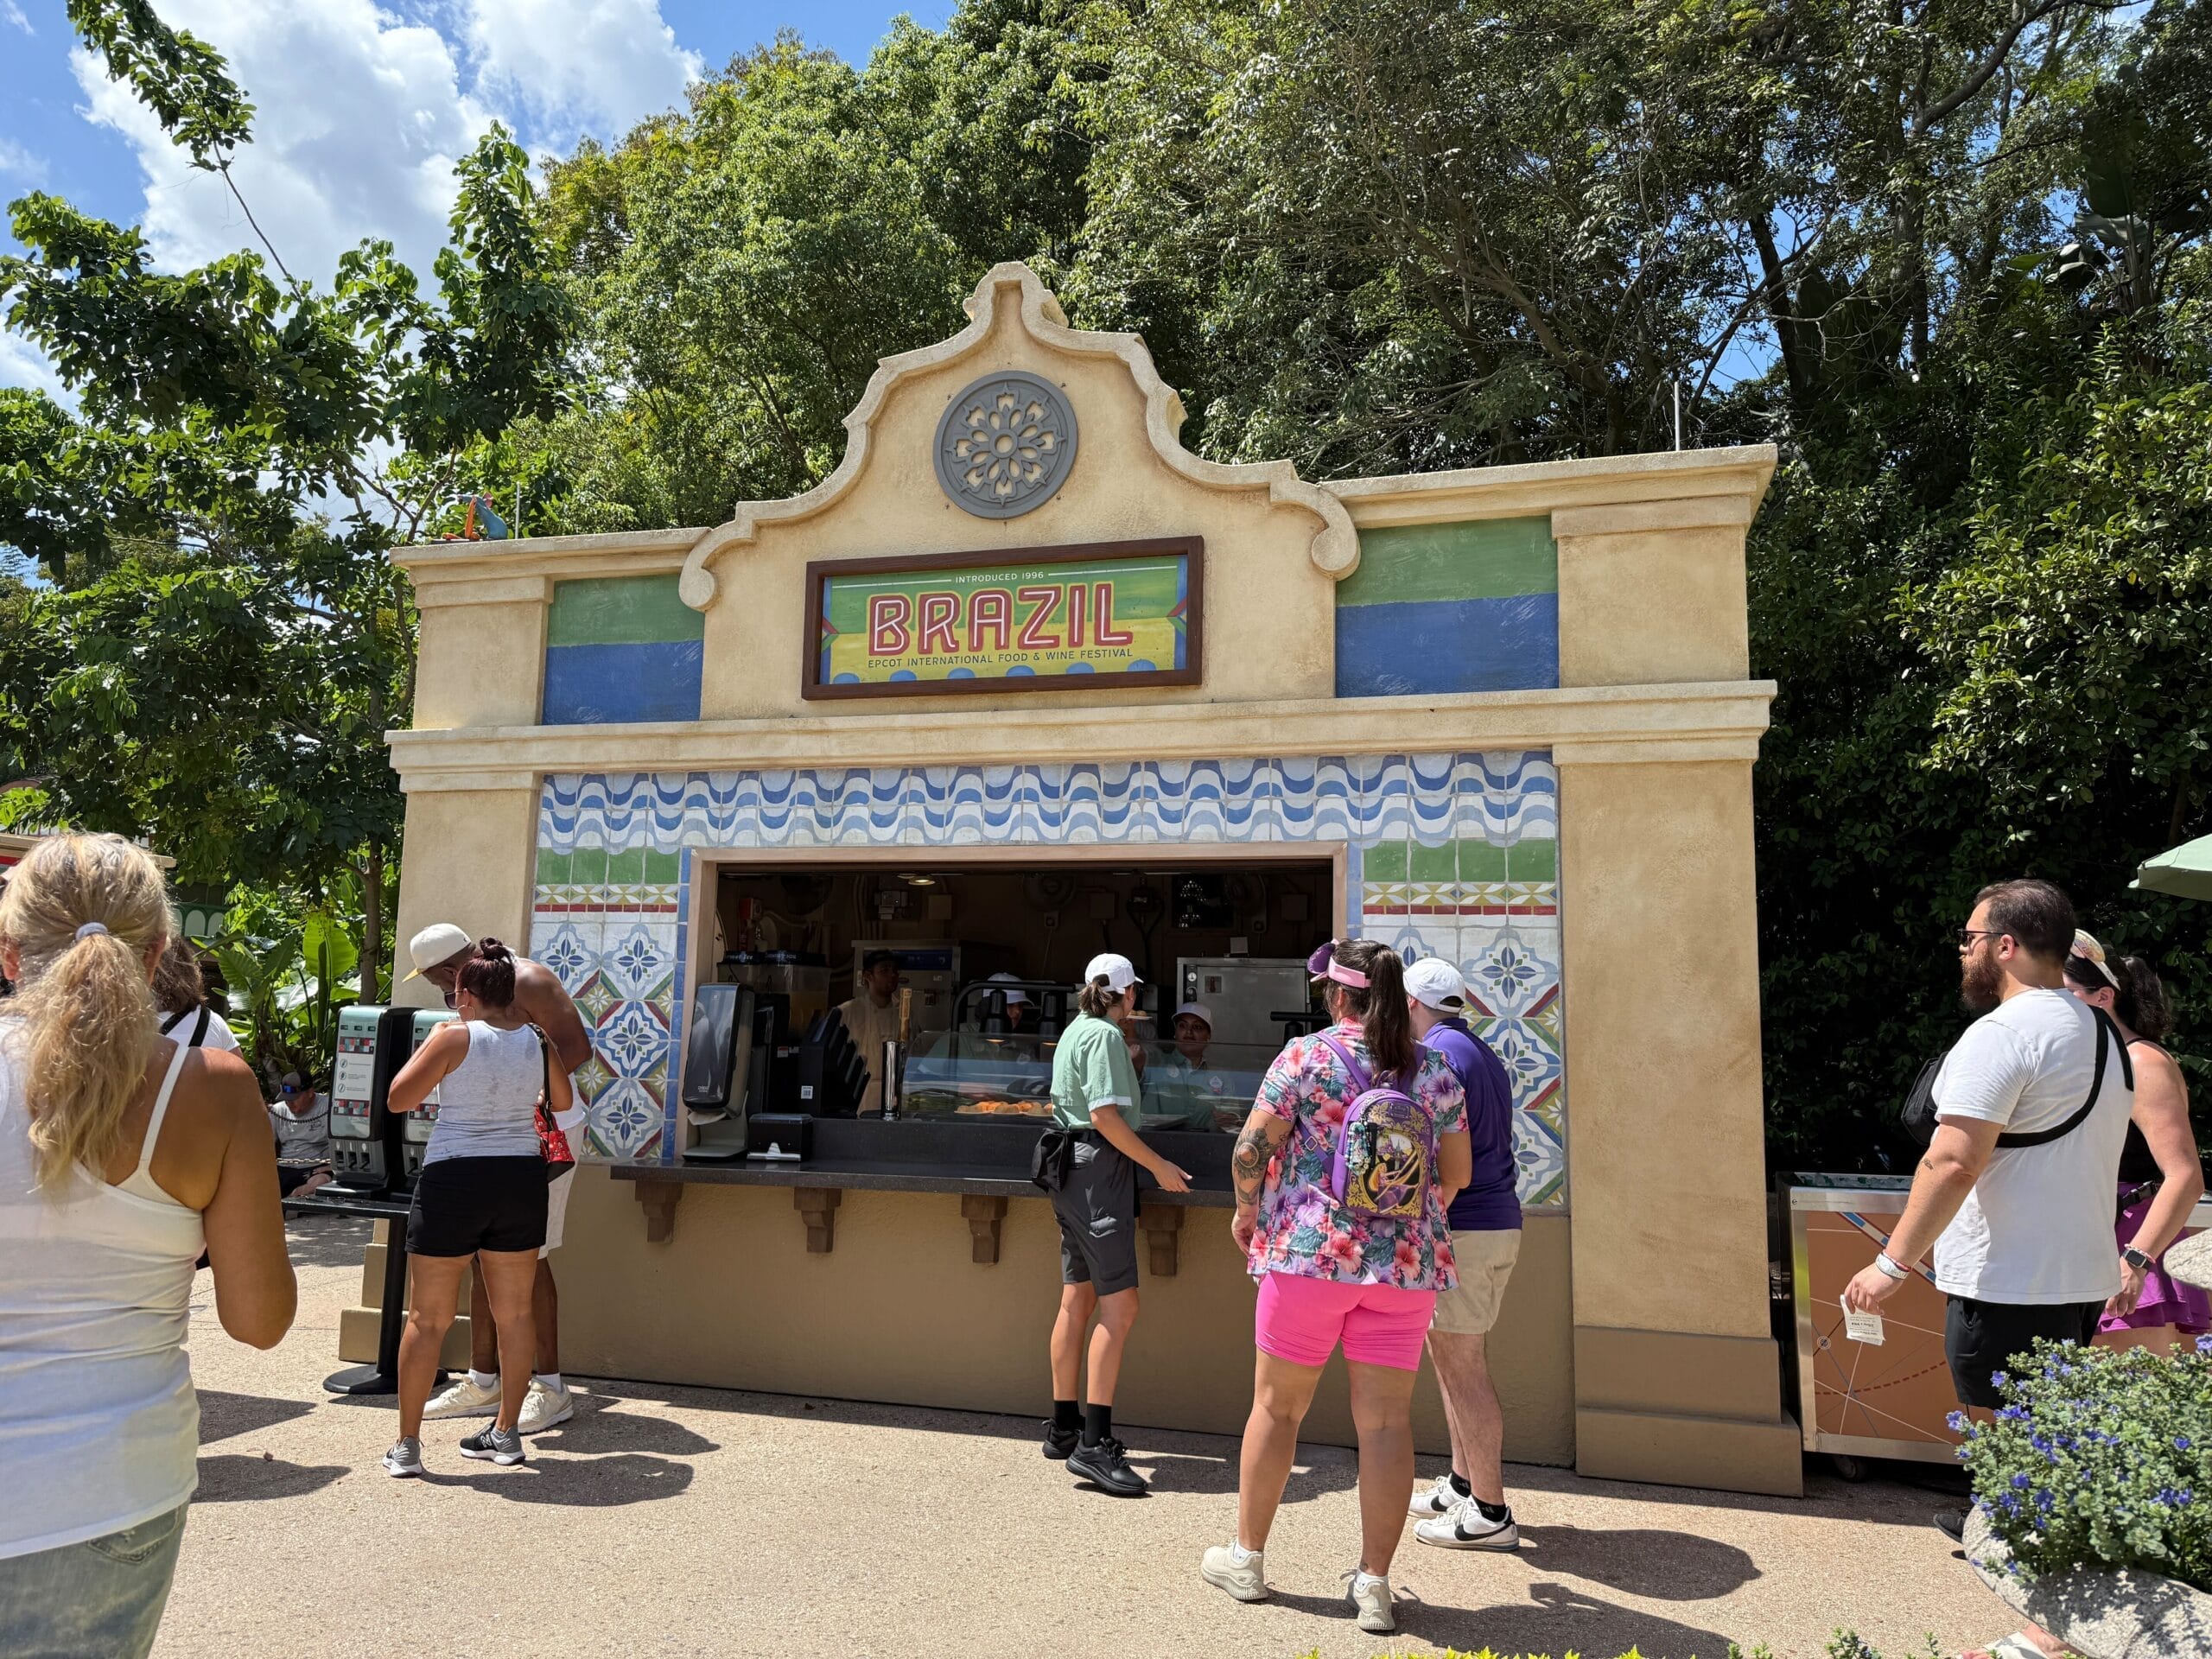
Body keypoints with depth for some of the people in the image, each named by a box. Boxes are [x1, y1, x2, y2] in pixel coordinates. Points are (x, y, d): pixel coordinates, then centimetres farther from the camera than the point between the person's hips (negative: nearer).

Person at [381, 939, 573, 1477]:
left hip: (454, 1179, -4)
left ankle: (407, 1445, 13)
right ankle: (506, 1433, 22)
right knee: (515, 1314, 13)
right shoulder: (537, 1039, 3)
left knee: (428, 1319, 7)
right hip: (522, 1179, 4)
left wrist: (427, 1047, 8)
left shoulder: (453, 1037, -10)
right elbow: (562, 1102, 15)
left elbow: (398, 1099, -5)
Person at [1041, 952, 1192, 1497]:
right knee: (1119, 1304, -11)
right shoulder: (1105, 1035, -11)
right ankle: (1093, 1442, -14)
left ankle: (1064, 1428, 20)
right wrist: (1158, 1166, -13)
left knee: (1078, 1300, 13)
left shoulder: (1075, 1030, 18)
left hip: (1072, 1169, 10)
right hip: (1101, 1168, -10)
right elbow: (1105, 1115, -19)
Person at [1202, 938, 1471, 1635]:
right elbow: (1458, 1173, 7)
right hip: (1406, 1263, 3)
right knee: (1387, 1420, 7)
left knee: (1276, 1405, 12)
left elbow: (1251, 1146, -10)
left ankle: (1246, 1557, 25)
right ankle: (1374, 1584, 13)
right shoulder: (1433, 1069, 3)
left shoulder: (1306, 1055, -7)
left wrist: (1247, 1211, 7)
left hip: (1308, 1251, -2)